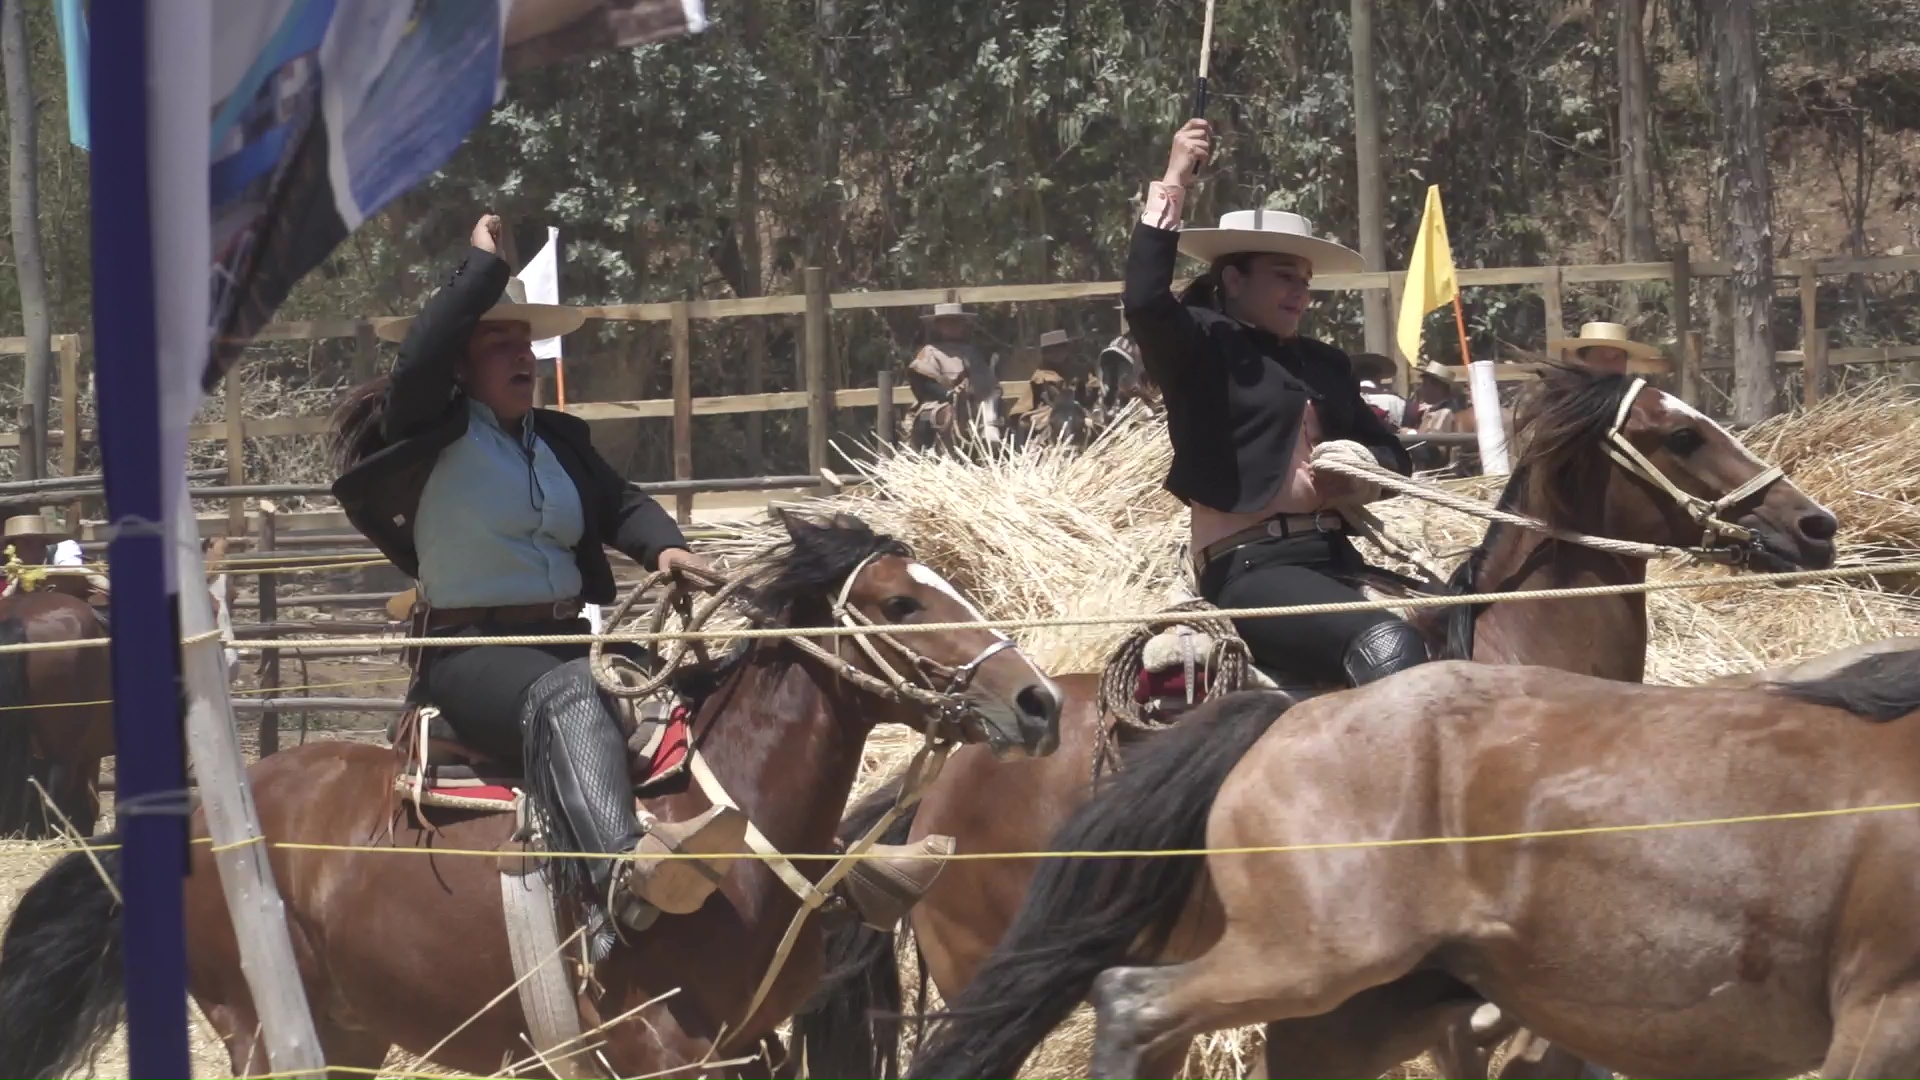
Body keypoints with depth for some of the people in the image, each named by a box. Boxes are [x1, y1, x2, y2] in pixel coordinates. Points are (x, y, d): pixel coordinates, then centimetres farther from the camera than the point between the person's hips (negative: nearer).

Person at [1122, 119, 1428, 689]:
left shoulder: (1325, 363, 22)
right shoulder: (1203, 347, 2)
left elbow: (1392, 455, 26)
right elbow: (1144, 302, -19)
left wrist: (1357, 475, 1)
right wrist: (1172, 186, -15)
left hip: (1335, 557, 8)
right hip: (1252, 567, -8)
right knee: (1389, 646, -30)